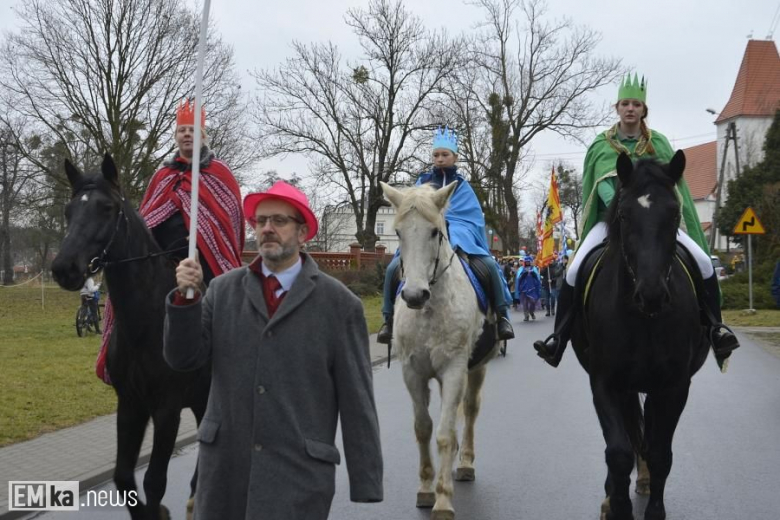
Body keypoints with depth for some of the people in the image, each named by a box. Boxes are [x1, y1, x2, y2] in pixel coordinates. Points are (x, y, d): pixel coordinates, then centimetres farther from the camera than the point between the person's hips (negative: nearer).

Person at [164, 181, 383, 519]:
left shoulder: (339, 304, -2)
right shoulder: (223, 290, 6)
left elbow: (357, 402, -2)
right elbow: (182, 359, 3)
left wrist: (366, 484, -3)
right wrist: (185, 299, -12)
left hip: (299, 475, -3)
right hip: (224, 465, 3)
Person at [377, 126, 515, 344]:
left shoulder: (462, 186, 11)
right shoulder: (423, 181, 12)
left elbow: (473, 219, 2)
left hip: (459, 238, 0)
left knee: (490, 265, -25)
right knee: (393, 268, -24)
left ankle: (501, 315, -12)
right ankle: (389, 320, -10)